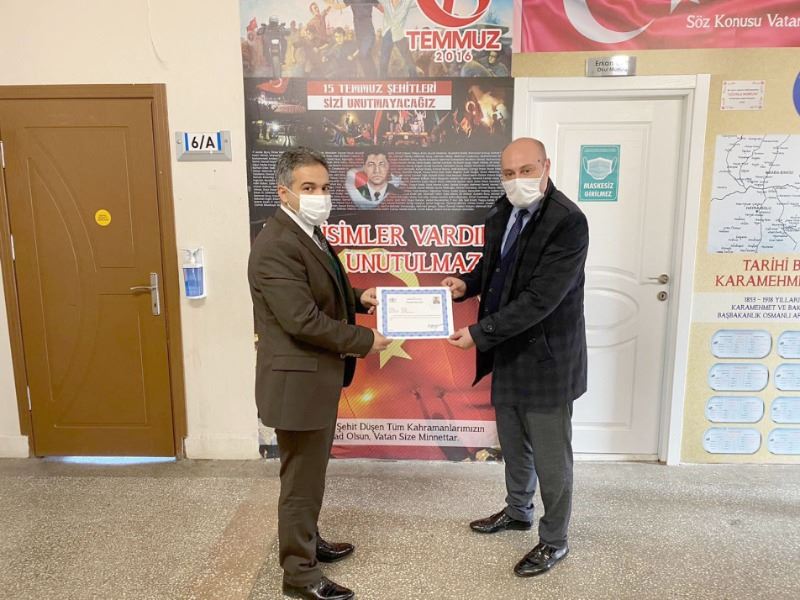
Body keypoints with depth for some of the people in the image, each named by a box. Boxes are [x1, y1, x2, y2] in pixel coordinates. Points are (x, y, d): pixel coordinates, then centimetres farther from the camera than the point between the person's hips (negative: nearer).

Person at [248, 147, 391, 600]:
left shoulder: (308, 233, 9)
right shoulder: (276, 246, -23)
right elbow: (303, 319, -28)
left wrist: (357, 297, 5)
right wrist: (364, 340, -19)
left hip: (317, 375, 10)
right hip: (299, 380, -10)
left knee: (311, 472, 24)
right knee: (302, 479, 6)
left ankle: (307, 542, 44)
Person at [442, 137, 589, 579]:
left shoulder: (567, 221, -22)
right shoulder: (501, 214, 2)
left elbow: (540, 299, -27)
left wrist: (480, 334, -26)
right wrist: (468, 283, -4)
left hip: (546, 357, -7)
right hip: (508, 352, 8)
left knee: (550, 456, 9)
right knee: (512, 444, 23)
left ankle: (554, 541, 30)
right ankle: (517, 510, 46)